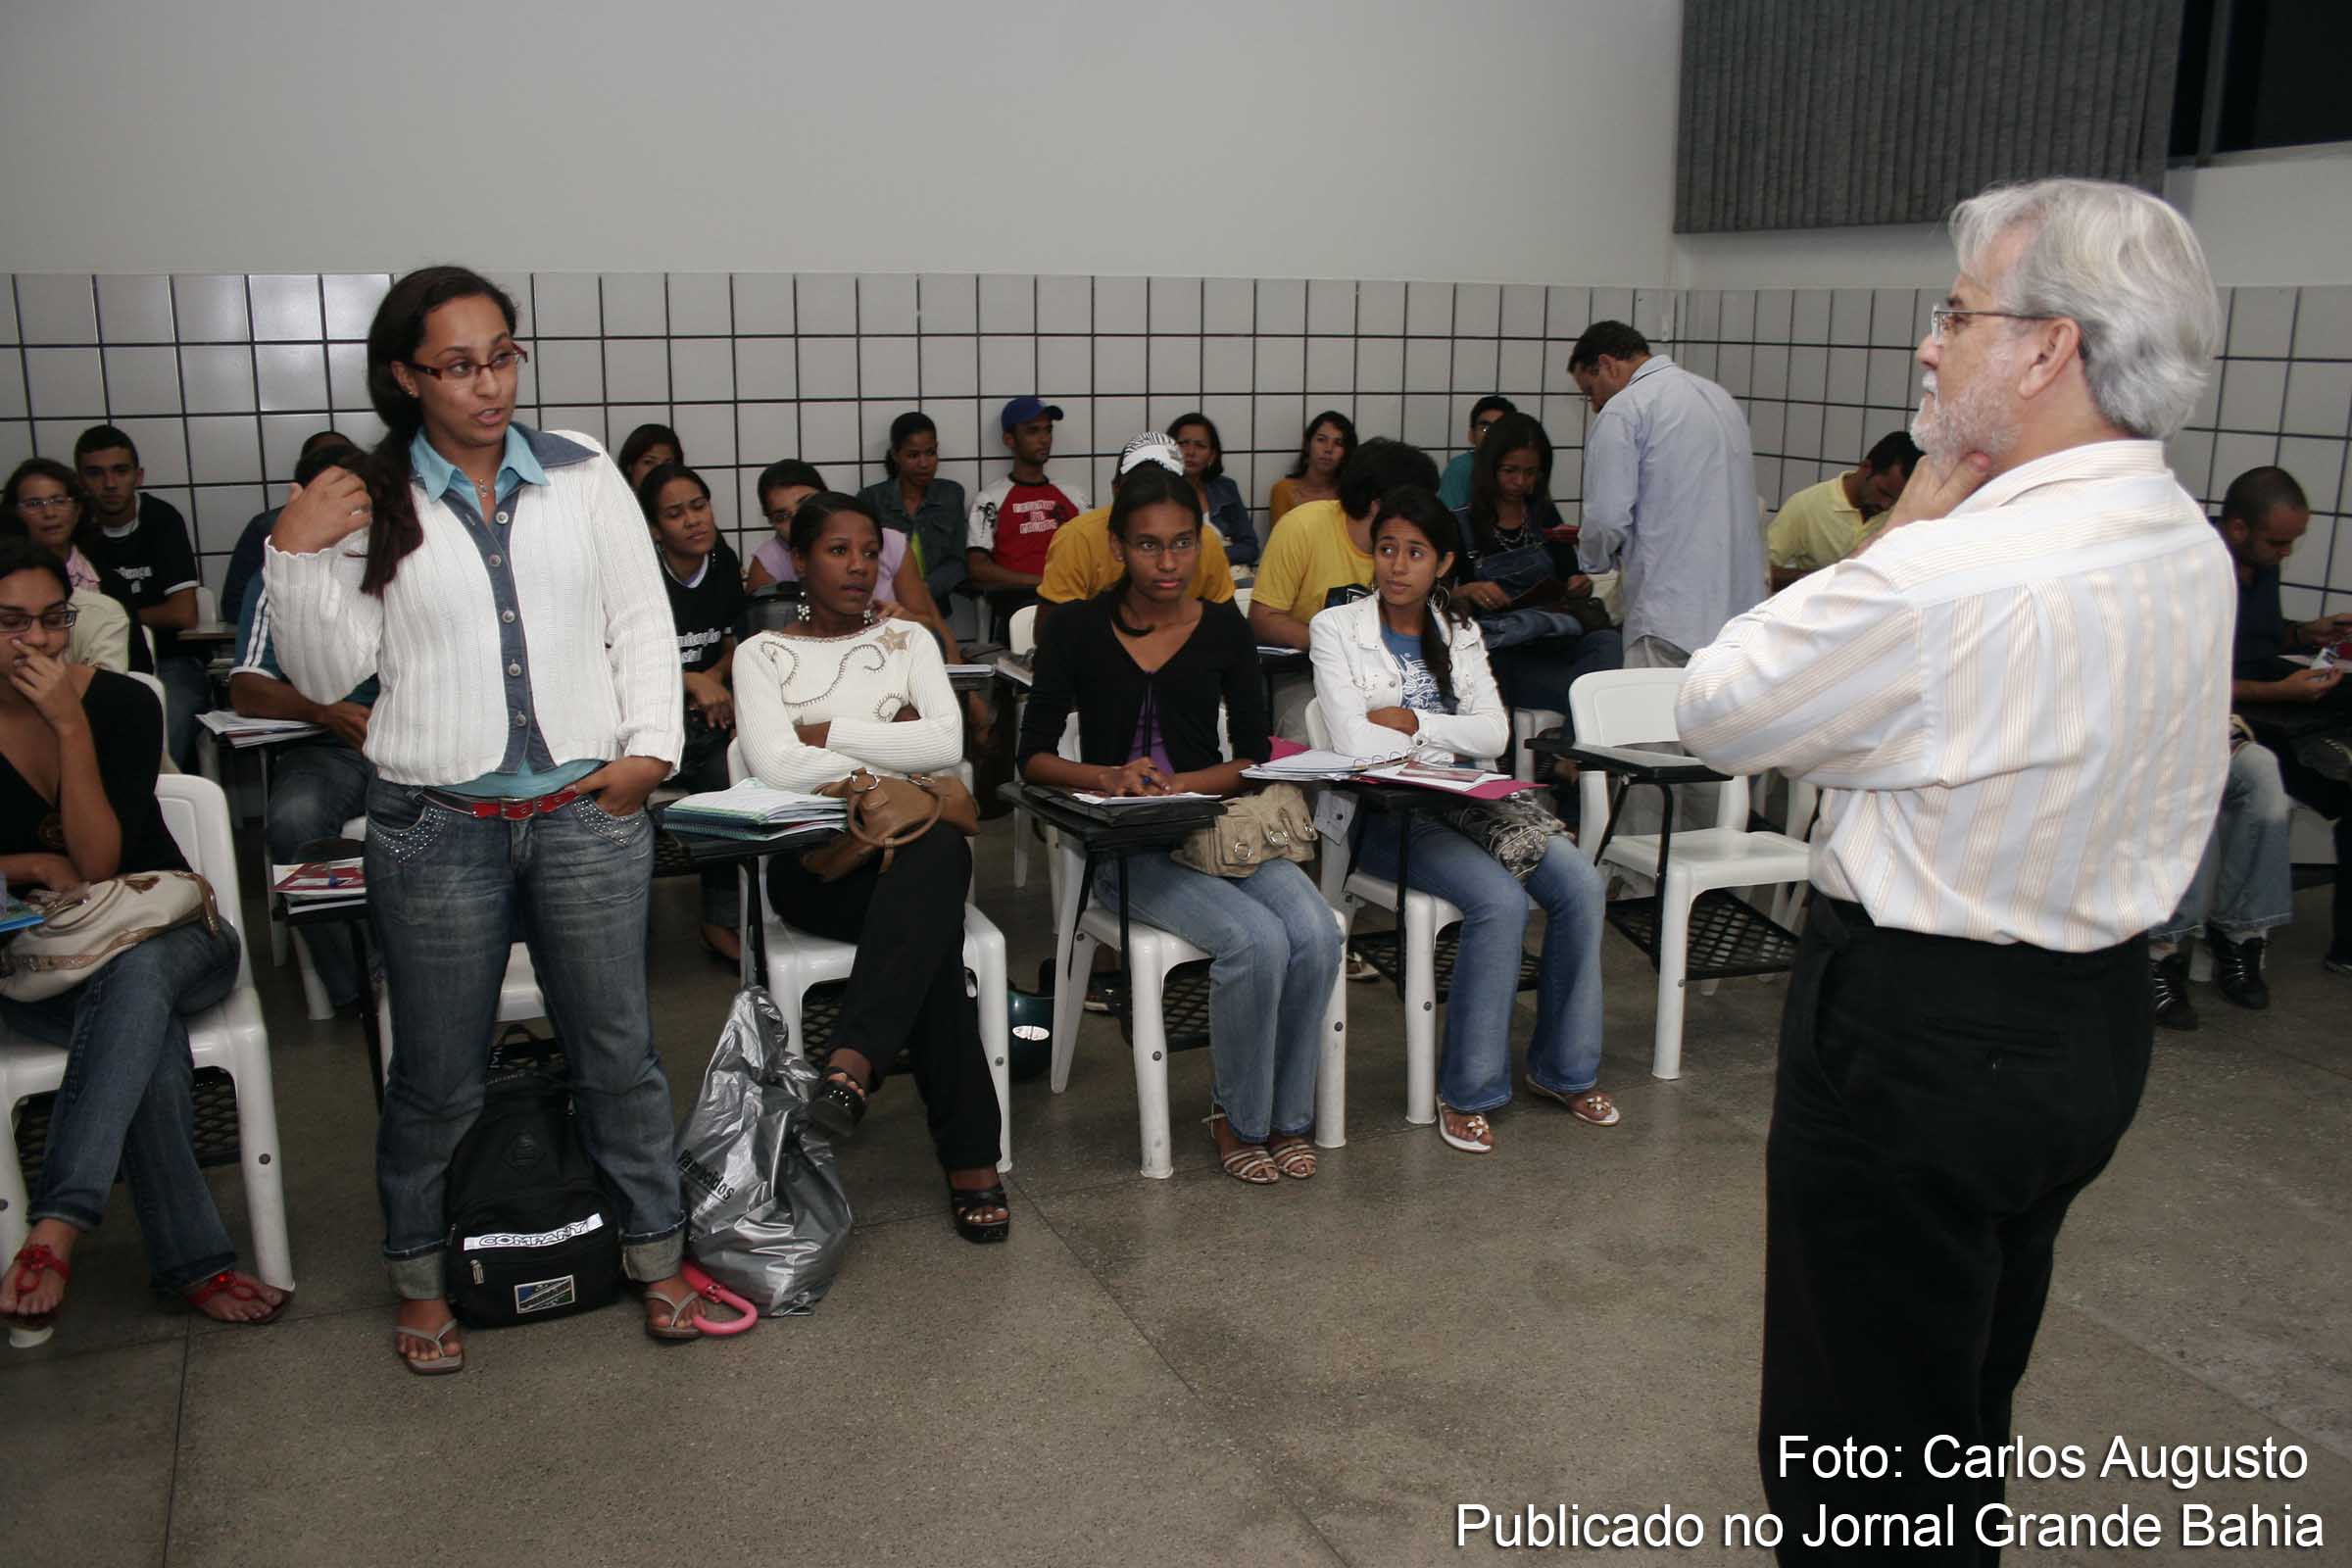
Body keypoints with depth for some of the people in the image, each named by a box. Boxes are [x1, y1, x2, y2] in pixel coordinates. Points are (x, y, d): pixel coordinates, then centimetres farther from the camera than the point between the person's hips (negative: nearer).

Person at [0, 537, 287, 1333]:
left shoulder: (123, 703, -8)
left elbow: (101, 863, -16)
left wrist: (71, 727, -23)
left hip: (163, 931, 0)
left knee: (136, 976, -39)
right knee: (152, 1035, -34)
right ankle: (193, 1262, -28)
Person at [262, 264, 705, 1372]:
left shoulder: (580, 472, 6)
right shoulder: (365, 503, 3)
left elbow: (642, 620, 7)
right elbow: (328, 674, 2)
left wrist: (649, 746, -2)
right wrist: (294, 555, -10)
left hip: (587, 813, 1)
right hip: (435, 824, -1)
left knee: (617, 1050, 9)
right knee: (437, 1078, 10)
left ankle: (655, 1251, 26)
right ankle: (419, 1276, 30)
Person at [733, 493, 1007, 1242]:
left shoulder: (908, 641, 16)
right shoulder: (762, 655, 11)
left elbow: (947, 742, -2)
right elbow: (774, 764, -8)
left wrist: (830, 734, -3)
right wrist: (890, 745, -8)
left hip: (909, 847, 2)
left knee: (942, 851, -38)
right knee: (933, 928, -34)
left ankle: (852, 1064, -44)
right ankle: (970, 1157, -34)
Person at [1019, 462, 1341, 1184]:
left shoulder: (1224, 629, 6)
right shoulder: (1080, 629, 0)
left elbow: (1254, 758, 5)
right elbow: (1034, 756, 1)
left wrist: (1178, 784, -13)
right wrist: (1111, 777, -17)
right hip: (1127, 847, -3)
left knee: (1317, 935, -24)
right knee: (1257, 942, -28)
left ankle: (1286, 1115, -3)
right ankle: (1240, 1119, -4)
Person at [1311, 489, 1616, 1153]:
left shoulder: (1459, 632, 14)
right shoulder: (1337, 629, -1)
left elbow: (1495, 733, 2)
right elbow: (1355, 742, -13)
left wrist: (1413, 720, -9)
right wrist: (1446, 739, -10)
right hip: (1381, 814, -5)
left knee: (1580, 883, -17)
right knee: (1501, 898, -29)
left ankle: (1563, 1068, 0)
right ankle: (1468, 1090, -15)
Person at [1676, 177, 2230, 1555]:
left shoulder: (1950, 575, -27)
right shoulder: (2193, 551, 2)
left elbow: (1716, 711, -13)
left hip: (1922, 1033, -9)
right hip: (2100, 1024, 9)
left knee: (1860, 1443, 9)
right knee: (1970, 1399, 26)